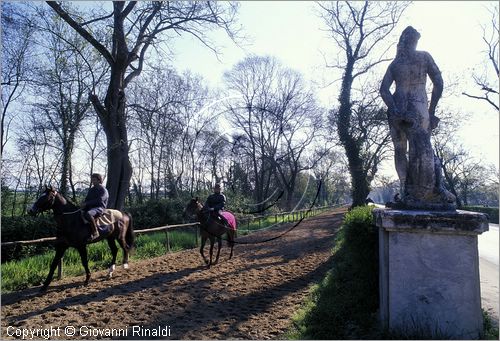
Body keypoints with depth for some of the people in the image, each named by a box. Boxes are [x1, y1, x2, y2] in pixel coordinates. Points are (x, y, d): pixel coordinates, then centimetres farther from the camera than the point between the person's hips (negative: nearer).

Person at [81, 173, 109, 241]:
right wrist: (83, 204, -4)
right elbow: (87, 199, 20)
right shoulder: (91, 190, 20)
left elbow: (99, 200, -18)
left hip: (99, 208, -9)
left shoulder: (103, 190, -5)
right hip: (90, 207, 9)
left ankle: (95, 232, -32)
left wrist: (86, 203, -22)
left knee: (88, 214, -37)